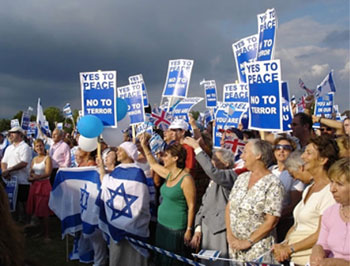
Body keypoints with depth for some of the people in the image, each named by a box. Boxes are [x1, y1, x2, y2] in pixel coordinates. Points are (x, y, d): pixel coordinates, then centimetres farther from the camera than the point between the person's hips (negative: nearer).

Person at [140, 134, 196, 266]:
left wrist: (189, 230, -15)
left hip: (176, 228, -8)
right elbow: (153, 164, 20)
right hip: (162, 224, 8)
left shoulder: (186, 179, -19)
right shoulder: (169, 174, 3)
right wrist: (144, 146, 16)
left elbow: (191, 206, -17)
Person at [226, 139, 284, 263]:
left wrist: (248, 242, -14)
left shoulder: (273, 183, -13)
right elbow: (229, 207, 6)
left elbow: (271, 222, -16)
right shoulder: (242, 178, 6)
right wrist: (230, 235, -4)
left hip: (258, 249, -5)